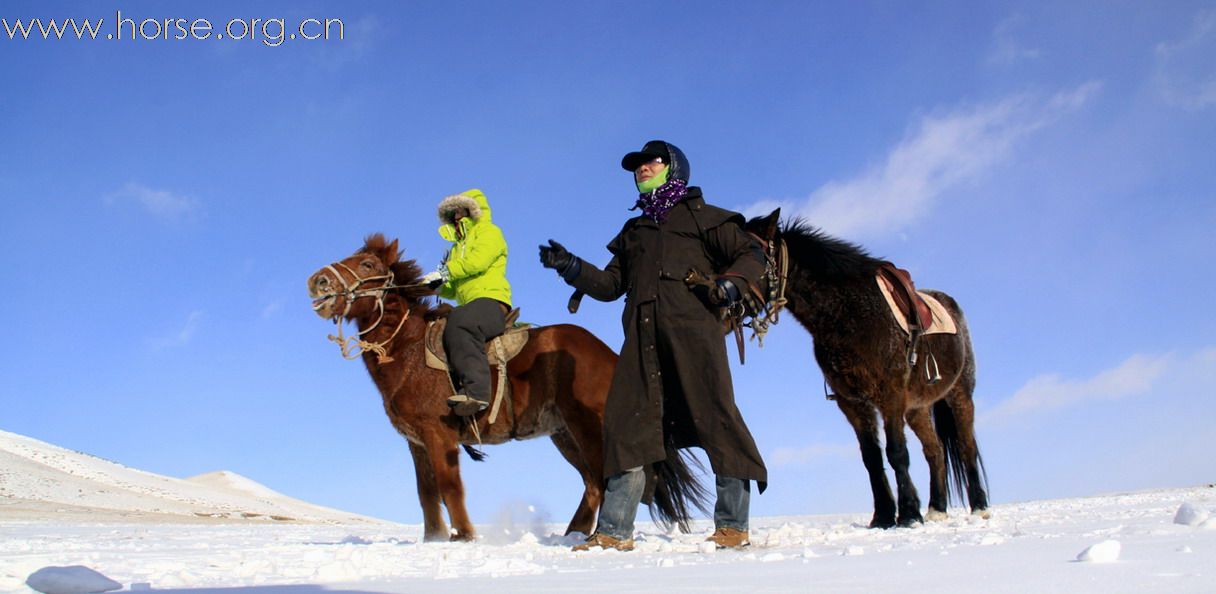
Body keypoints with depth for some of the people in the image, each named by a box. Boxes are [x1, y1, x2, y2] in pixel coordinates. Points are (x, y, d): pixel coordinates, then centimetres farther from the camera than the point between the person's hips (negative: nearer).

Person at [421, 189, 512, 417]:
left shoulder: (489, 231, 10)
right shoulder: (458, 247, 33)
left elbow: (477, 261, -11)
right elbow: (453, 291, 27)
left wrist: (444, 272, -9)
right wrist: (438, 285, 6)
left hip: (491, 299, -9)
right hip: (470, 306, 9)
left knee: (459, 322, -37)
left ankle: (476, 392, -51)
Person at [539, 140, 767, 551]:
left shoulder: (703, 217, 17)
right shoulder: (633, 231, 31)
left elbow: (751, 255, 10)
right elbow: (610, 284, 24)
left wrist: (731, 283, -10)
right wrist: (571, 268, 9)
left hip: (693, 329, -4)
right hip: (642, 337, 5)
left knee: (716, 417, -10)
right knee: (625, 421, -4)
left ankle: (732, 526, -3)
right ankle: (614, 532, -2)